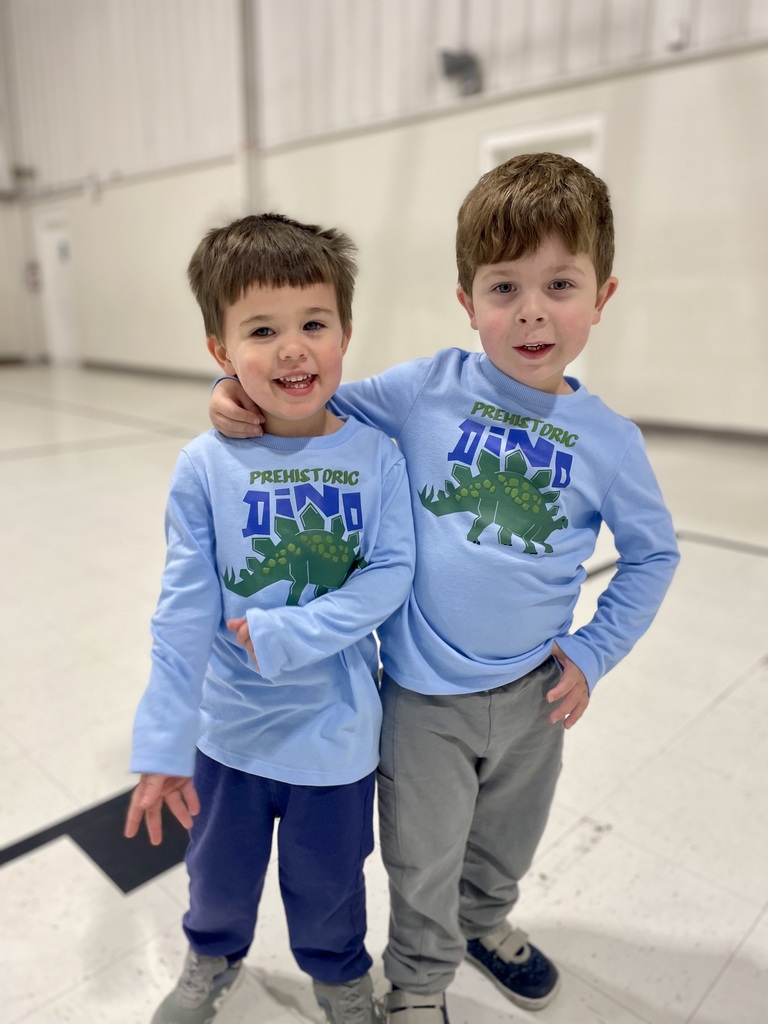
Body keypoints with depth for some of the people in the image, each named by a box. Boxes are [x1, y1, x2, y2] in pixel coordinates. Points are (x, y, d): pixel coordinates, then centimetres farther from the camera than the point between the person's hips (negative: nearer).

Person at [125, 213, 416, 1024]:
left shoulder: (374, 456, -14)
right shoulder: (205, 468, -14)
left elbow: (390, 574, -14)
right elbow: (184, 614, -12)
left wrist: (287, 634, -23)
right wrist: (163, 745, -10)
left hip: (336, 729, 0)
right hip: (229, 726, 1)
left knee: (327, 879, 22)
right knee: (220, 867, 26)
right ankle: (212, 958, 60)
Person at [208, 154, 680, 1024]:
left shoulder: (609, 440, -9)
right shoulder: (428, 388, -13)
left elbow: (652, 554, 5)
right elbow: (319, 405, 0)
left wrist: (595, 650, -2)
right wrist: (241, 395, -17)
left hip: (533, 691, 2)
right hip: (422, 693, -2)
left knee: (505, 842, 28)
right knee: (422, 864, 16)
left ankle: (485, 921, 61)